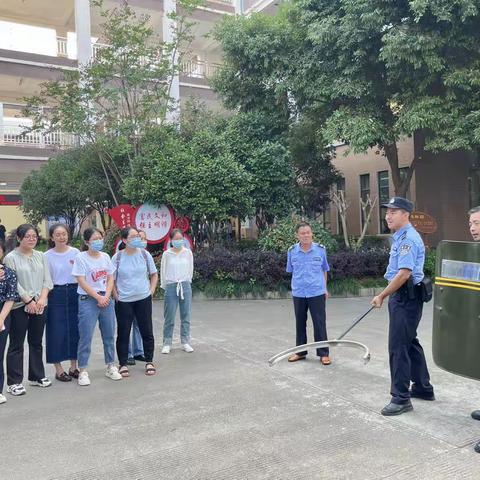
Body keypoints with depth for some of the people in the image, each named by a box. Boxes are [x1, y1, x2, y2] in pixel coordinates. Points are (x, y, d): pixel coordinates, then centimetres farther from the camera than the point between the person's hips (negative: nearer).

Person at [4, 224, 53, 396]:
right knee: (16, 344, 1)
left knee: (36, 342, 13)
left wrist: (42, 299, -8)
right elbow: (13, 284, -11)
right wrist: (29, 301, -15)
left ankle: (37, 376, 24)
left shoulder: (41, 256, 10)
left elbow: (47, 280, 6)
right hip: (19, 306, -5)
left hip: (40, 306, 5)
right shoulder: (11, 257, -5)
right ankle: (14, 382, 8)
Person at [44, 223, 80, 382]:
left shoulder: (76, 252, 1)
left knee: (75, 329, 7)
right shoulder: (47, 256, -1)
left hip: (74, 293, 2)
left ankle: (73, 366, 21)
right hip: (56, 295, -1)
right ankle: (58, 369, 14)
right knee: (57, 331, 2)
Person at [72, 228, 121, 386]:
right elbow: (82, 282, -11)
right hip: (88, 300, -5)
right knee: (85, 337, -1)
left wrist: (106, 296, -7)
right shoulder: (81, 258, -7)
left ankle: (110, 367, 23)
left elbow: (110, 278, 7)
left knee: (109, 335, 10)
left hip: (106, 299, 5)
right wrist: (98, 297, -13)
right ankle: (83, 371, 10)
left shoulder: (105, 256, 7)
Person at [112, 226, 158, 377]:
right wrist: (116, 296, -3)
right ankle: (123, 364, 19)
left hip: (143, 299, 2)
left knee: (147, 331, 7)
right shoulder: (118, 257, -5)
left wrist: (151, 291, 2)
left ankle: (149, 362, 21)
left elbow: (154, 275, 10)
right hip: (123, 301, -1)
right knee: (123, 333, 5)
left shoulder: (144, 254, 0)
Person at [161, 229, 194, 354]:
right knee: (169, 317, 2)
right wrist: (165, 286, 8)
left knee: (186, 316, 5)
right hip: (171, 286, -1)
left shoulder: (188, 252, 2)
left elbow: (190, 269, 10)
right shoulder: (167, 254, -1)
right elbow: (163, 271, 6)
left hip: (185, 286, 2)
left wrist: (186, 283, 12)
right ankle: (167, 343, 11)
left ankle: (185, 342, 14)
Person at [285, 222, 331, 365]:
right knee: (300, 324, 13)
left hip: (317, 293, -2)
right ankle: (300, 351, 26)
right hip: (298, 294, 2)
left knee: (320, 324, 2)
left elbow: (325, 270, 9)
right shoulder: (292, 251, -1)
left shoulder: (320, 249, -3)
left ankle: (323, 353, 12)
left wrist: (324, 288, 13)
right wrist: (298, 284, 6)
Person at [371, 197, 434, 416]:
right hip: (402, 297, 11)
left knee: (398, 347, -6)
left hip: (406, 298, -11)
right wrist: (386, 295, 22)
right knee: (410, 343, 19)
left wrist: (381, 296, -21)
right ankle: (423, 388, 33)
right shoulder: (400, 237, 14)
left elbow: (404, 274, -26)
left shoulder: (408, 238, -18)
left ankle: (401, 398, 3)